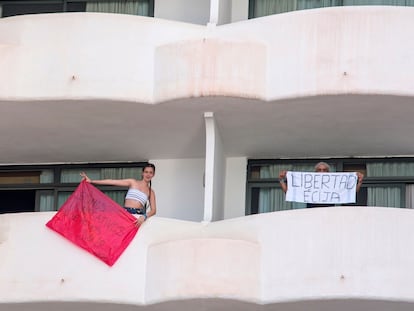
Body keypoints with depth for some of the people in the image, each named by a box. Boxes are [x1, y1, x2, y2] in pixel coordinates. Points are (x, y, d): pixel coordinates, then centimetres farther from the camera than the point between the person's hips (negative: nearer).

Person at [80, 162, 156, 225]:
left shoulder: (151, 192, 12)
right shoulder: (133, 182, 9)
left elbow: (153, 210, 4)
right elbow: (112, 182, 3)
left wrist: (144, 217, -19)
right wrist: (91, 181, -2)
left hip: (138, 217, 1)